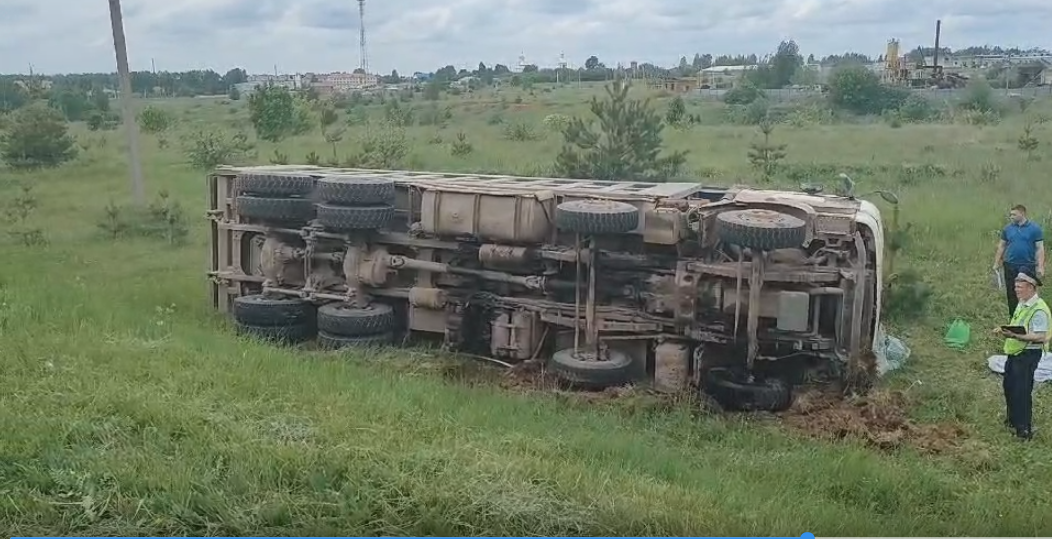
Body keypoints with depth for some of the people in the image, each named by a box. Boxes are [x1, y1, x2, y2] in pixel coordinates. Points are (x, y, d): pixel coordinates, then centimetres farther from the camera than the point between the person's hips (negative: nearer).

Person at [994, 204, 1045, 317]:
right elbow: (1001, 246, 12)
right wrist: (996, 263, 8)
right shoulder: (1007, 228, 5)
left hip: (1028, 266, -3)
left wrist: (1040, 266, -9)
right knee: (1011, 293, 8)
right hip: (1010, 265, 3)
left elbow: (1040, 248, -4)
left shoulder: (1035, 228, -3)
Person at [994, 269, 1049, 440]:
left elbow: (1040, 336, -26)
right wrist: (1005, 330, 5)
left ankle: (1024, 429, 5)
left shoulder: (1039, 309, -21)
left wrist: (1015, 336, -32)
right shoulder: (1022, 304, 8)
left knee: (1022, 391, -5)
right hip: (1015, 352, 10)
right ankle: (1013, 418, 39)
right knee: (1008, 385, 20)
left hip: (1029, 354, -10)